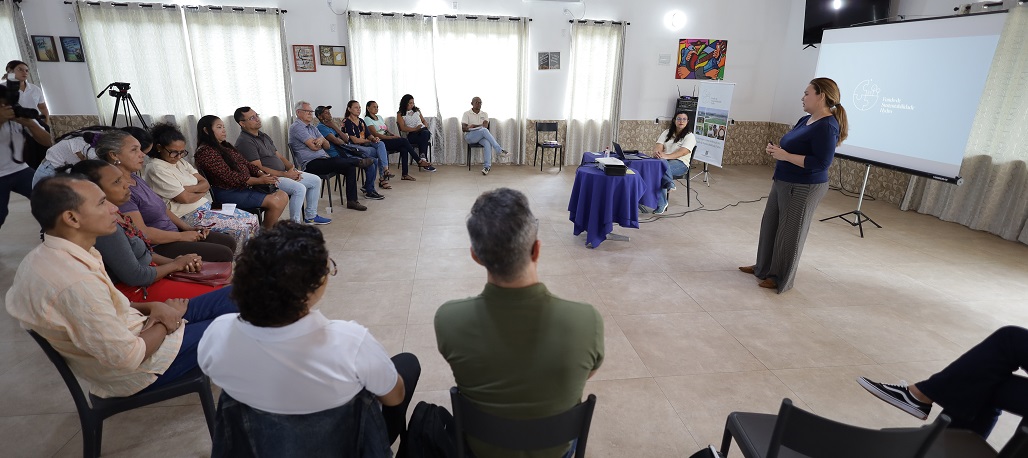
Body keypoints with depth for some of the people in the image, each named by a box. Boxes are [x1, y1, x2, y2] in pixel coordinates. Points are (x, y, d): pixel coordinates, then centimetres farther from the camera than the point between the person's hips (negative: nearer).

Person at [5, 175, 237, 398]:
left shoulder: (47, 254, -3)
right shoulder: (76, 283, -33)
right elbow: (127, 357, -28)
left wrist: (152, 307, -7)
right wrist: (167, 321, -11)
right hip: (136, 368, -8)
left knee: (231, 297, 6)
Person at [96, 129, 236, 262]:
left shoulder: (136, 179, 11)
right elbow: (142, 233, -23)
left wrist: (188, 228, 4)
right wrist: (182, 236, -14)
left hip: (171, 235, 10)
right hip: (157, 248, -10)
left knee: (229, 242, 5)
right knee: (223, 254, -16)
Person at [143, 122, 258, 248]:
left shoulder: (181, 162, 14)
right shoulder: (156, 168, -11)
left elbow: (206, 184, 9)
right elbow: (185, 198, -16)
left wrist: (188, 189, -10)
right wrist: (201, 192, 3)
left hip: (206, 207, 9)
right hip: (189, 217, -9)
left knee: (252, 219, -2)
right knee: (242, 228, -21)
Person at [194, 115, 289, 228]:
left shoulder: (226, 146, 18)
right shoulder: (205, 151, -12)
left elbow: (245, 163, 14)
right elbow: (228, 177, -19)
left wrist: (262, 174, -6)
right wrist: (258, 181, -20)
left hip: (246, 186, 9)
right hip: (228, 192, -9)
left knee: (283, 197, -4)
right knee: (274, 202, -21)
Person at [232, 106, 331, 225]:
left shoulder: (264, 136, 18)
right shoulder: (244, 142, -13)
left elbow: (279, 157, 18)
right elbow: (258, 169, -19)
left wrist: (292, 169, -2)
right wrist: (285, 174, -18)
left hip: (283, 173, 10)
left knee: (316, 180, 6)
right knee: (299, 188, -31)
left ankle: (311, 216, 14)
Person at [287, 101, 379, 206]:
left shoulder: (313, 128, 24)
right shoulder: (296, 127, -3)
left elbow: (327, 146, 15)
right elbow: (314, 147, -13)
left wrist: (322, 140, -8)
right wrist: (321, 142, 10)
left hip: (323, 160, 8)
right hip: (312, 163, -8)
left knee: (350, 167, -10)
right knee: (339, 161, -31)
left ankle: (352, 200, -11)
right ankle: (359, 161, -1)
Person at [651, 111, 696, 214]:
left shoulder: (690, 136, 3)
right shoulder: (667, 132, 18)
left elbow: (683, 152, -14)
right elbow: (658, 145, 3)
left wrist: (666, 156, -31)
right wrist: (657, 152, -24)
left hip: (680, 163, -4)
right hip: (663, 160, 4)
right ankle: (670, 184, -45)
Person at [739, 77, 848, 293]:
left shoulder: (827, 126, -20)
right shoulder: (805, 120, 9)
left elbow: (821, 162, -26)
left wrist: (785, 156, -24)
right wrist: (776, 149, -1)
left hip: (803, 188, -10)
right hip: (783, 182, 10)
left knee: (790, 232, 2)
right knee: (770, 225, 17)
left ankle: (781, 279, 17)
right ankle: (763, 267, 33)